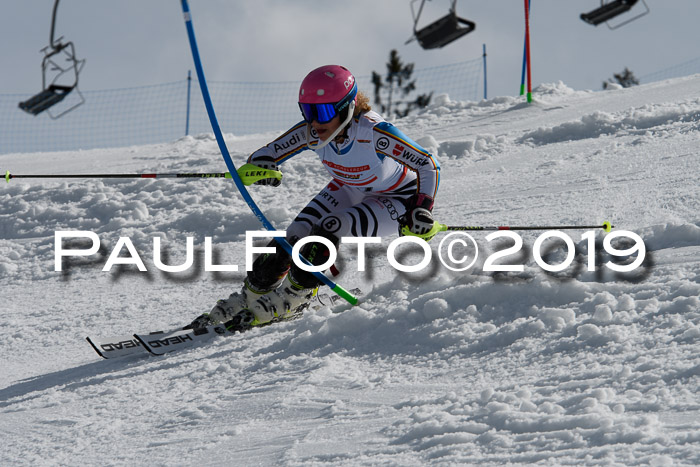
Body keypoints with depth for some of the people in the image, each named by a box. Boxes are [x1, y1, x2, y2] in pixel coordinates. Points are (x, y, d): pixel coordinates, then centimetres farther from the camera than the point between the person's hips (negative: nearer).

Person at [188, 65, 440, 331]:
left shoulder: (372, 131, -36)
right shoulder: (310, 132, -23)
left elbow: (428, 165, -30)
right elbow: (263, 157, -16)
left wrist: (422, 210, -43)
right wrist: (260, 168, -40)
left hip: (397, 199, -5)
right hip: (348, 190, 5)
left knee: (330, 230, -28)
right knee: (297, 235, -14)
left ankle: (292, 299, -10)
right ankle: (249, 297, 4)